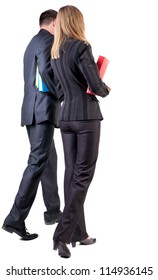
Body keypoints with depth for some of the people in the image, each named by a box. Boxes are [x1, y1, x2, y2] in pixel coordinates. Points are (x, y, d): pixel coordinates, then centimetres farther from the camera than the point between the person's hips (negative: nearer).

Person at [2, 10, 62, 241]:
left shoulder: (33, 42, 24)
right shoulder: (47, 40, -6)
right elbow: (46, 70, -21)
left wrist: (56, 96, 18)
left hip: (33, 109, 10)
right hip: (43, 109, -10)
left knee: (49, 159, 17)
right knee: (38, 162, -11)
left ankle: (53, 211, 25)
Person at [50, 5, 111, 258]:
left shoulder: (55, 52, 12)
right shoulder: (81, 46, -11)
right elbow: (96, 85, -14)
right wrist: (106, 90, 5)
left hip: (66, 116, 7)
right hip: (87, 115, -7)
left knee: (72, 173, 9)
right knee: (83, 175, -2)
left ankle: (78, 233, 16)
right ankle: (63, 234, -6)